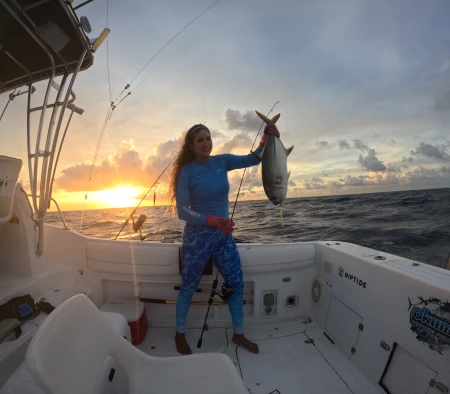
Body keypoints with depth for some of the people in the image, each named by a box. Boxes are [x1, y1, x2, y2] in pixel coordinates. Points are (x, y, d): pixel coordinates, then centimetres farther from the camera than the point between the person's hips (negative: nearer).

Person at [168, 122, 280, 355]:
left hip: (224, 235, 5)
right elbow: (182, 211, -17)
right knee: (188, 288, 14)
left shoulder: (222, 162, 1)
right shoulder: (187, 171, -12)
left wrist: (266, 139, -18)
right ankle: (180, 335, 40)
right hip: (197, 236, -4)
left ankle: (238, 334, 35)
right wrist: (213, 220, -28)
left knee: (237, 284, 12)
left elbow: (252, 159, -1)